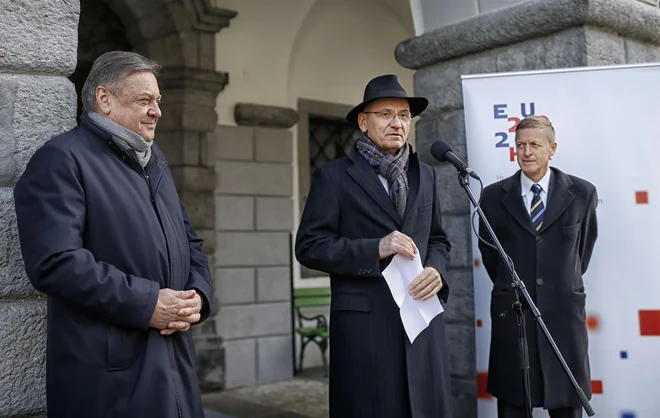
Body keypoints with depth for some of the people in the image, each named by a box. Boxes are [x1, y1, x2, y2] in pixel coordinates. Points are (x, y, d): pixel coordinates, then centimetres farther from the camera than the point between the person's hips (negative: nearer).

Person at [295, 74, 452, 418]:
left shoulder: (425, 175, 14)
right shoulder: (334, 176, -1)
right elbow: (309, 246, -6)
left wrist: (437, 269, -2)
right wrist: (375, 249, -17)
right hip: (364, 322, -4)